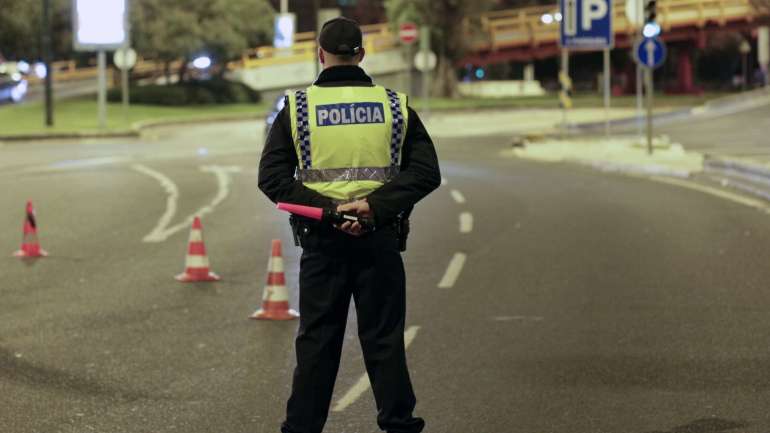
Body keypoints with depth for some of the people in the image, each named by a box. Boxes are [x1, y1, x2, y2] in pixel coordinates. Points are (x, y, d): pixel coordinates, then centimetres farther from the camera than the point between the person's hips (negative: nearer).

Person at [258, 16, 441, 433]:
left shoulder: (297, 107, 1)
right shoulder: (395, 105, 3)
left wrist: (327, 208, -13)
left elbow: (272, 177, -6)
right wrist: (375, 205, -13)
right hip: (381, 239, 0)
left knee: (316, 341, 7)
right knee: (384, 338, 7)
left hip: (321, 241, 0)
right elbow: (426, 172, -4)